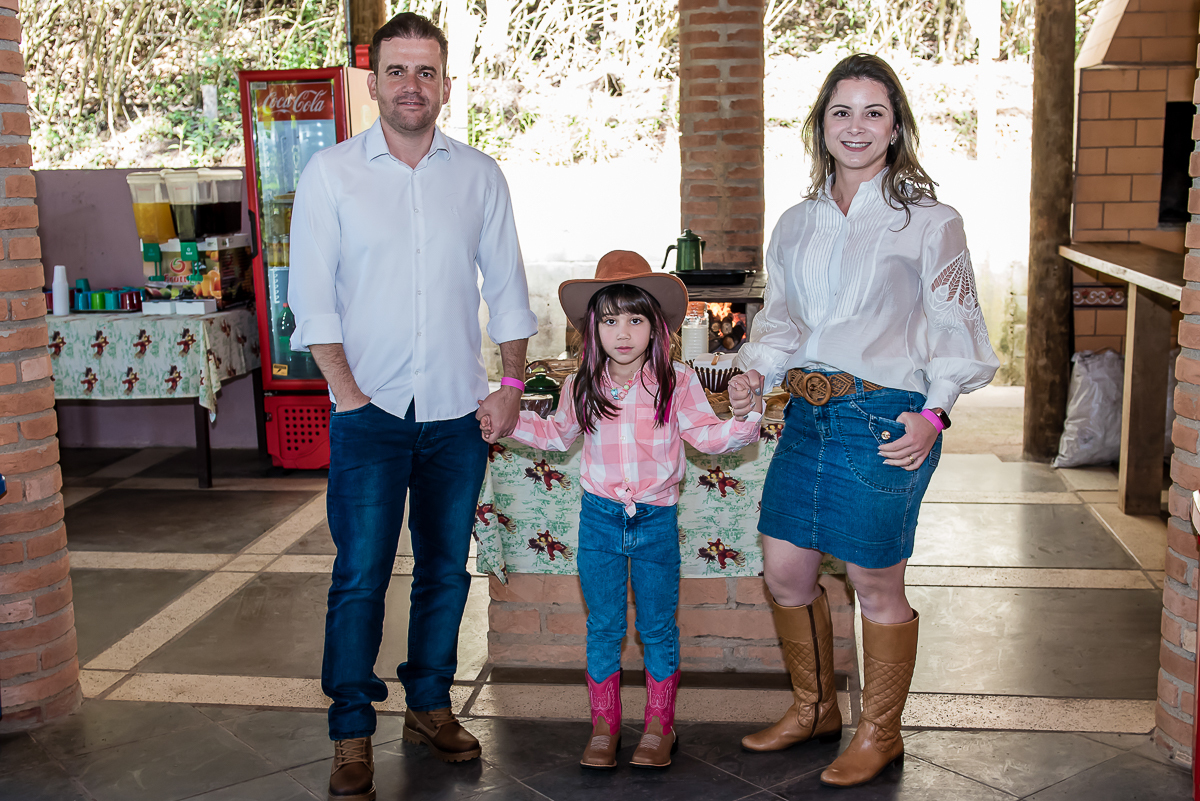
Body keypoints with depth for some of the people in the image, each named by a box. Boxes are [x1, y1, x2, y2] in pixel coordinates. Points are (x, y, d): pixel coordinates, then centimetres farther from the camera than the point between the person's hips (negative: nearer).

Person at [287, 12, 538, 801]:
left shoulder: (480, 175, 6)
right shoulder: (331, 173, -1)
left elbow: (507, 286, 9)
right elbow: (313, 296, -3)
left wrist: (512, 386, 3)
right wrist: (349, 391, -9)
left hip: (458, 412, 3)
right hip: (370, 411, -2)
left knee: (446, 569, 11)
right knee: (360, 575, -3)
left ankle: (430, 704, 28)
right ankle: (353, 735, 10)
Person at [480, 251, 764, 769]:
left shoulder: (676, 383, -7)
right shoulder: (582, 387, 0)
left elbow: (709, 437, -5)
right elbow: (558, 434, 18)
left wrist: (743, 416, -22)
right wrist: (510, 424, 9)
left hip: (657, 518, -1)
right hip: (600, 517, 2)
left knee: (658, 628, 9)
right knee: (603, 627, 9)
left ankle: (659, 725, 25)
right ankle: (604, 725, 23)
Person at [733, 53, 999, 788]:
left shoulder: (929, 221, -2)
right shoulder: (798, 224, 13)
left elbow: (954, 329, -2)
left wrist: (934, 413, -14)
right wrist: (754, 371, -2)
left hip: (884, 421, -5)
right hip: (808, 414, 6)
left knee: (876, 584, 3)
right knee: (784, 569, 10)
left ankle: (880, 734, 24)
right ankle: (815, 708, 32)